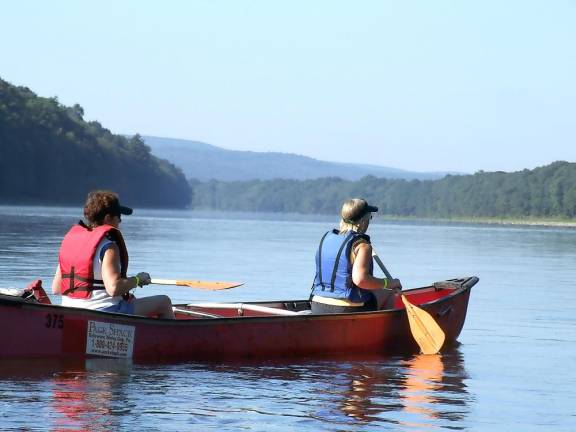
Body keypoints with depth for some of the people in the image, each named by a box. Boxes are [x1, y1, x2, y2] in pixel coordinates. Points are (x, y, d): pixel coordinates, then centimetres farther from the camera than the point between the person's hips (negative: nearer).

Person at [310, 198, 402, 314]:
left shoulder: (326, 238, 7)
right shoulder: (362, 245, -15)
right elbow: (360, 279, -28)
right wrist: (387, 283, -15)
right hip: (347, 310, -7)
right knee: (388, 292, 18)